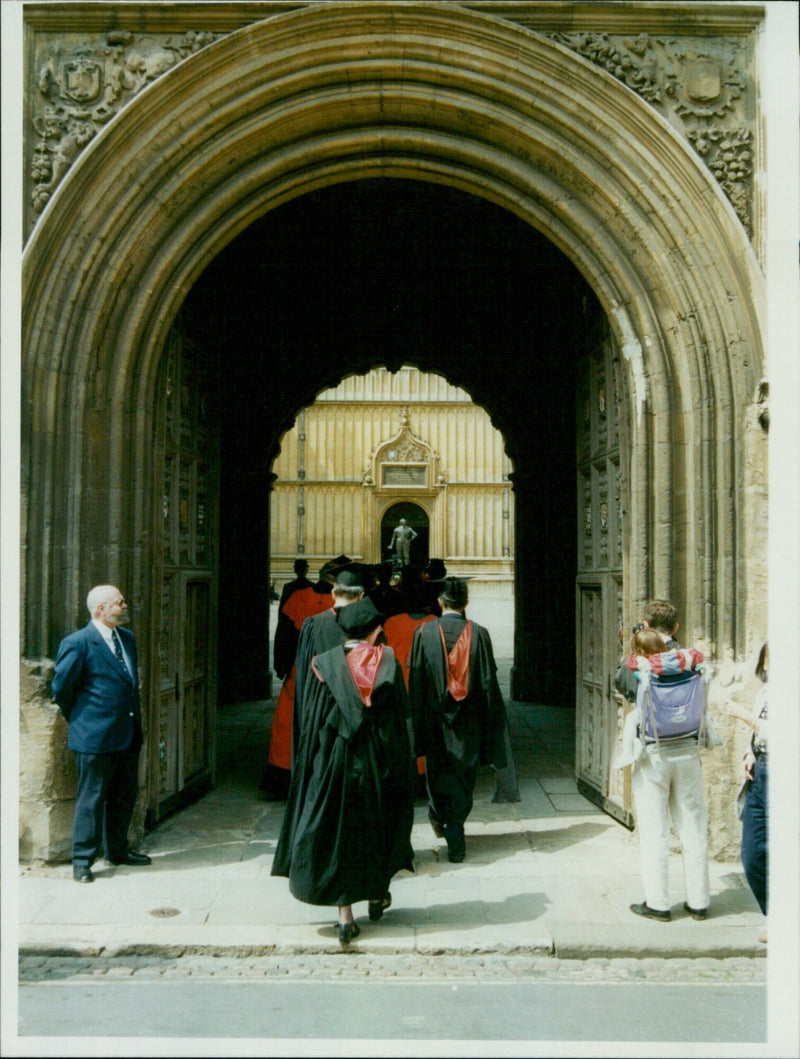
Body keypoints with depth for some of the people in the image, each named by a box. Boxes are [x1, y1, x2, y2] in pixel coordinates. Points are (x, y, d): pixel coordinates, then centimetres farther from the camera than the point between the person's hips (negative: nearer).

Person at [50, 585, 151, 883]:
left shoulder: (127, 638, 11)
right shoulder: (77, 643, -14)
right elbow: (61, 688, -6)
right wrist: (79, 719, 4)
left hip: (129, 735, 8)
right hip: (95, 737, -7)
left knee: (125, 796, 17)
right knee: (91, 800, 2)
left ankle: (117, 850, 33)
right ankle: (82, 861, 15)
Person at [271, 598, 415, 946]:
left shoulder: (324, 665, -6)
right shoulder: (388, 663, -4)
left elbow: (312, 721, -4)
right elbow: (402, 713, 0)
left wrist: (311, 764, 5)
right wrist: (397, 765, 9)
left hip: (334, 760, -1)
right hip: (378, 761, 1)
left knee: (336, 831, 6)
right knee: (379, 824, 21)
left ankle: (345, 915, 3)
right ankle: (377, 895, 33)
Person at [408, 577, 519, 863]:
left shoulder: (424, 633, -8)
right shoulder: (479, 633, -8)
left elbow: (415, 681, -5)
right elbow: (489, 681, -4)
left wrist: (418, 720, 4)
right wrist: (490, 720, 5)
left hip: (434, 720, 0)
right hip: (469, 721, 0)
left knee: (438, 772, 19)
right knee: (463, 776, 7)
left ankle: (439, 818, 37)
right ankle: (455, 836, 4)